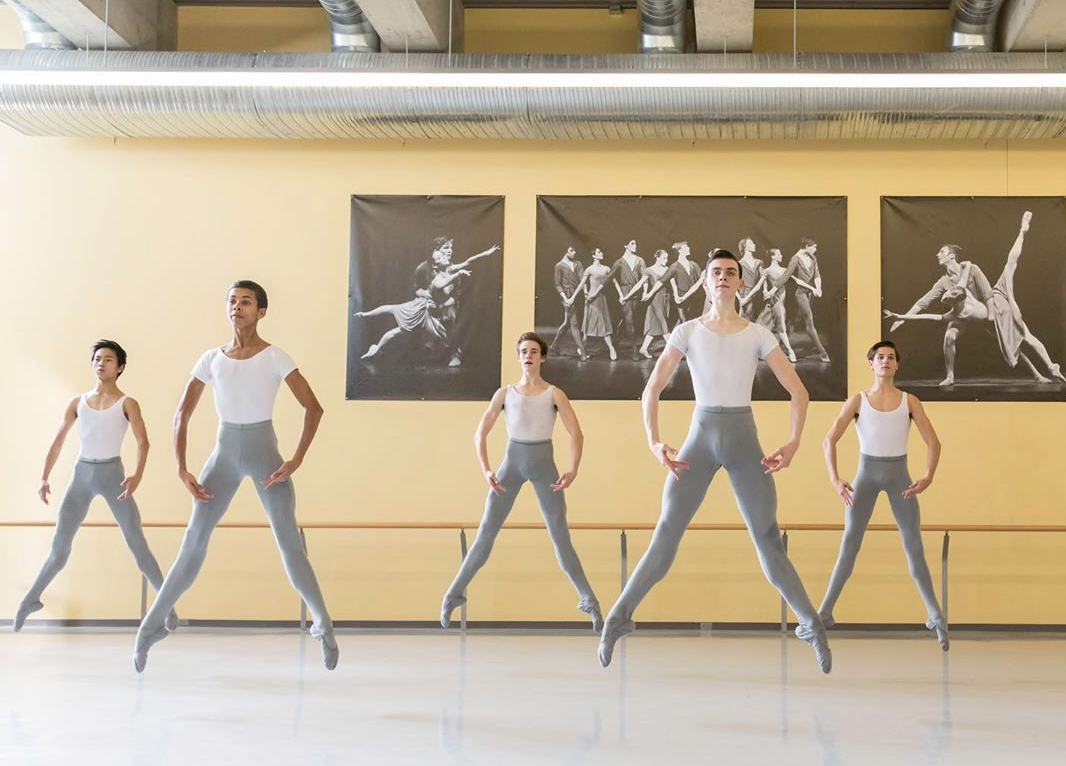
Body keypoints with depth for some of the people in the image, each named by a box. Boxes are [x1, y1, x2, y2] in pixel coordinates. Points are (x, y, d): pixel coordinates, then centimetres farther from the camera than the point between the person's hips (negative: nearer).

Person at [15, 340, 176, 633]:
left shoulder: (127, 404, -1)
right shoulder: (77, 402, 9)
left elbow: (143, 441, -13)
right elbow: (57, 442, 10)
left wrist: (138, 475, -30)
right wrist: (44, 478, -2)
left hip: (112, 474, -3)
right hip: (81, 474, 3)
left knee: (137, 543, -8)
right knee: (59, 544, 6)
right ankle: (31, 598, 22)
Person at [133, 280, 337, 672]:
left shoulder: (275, 358, -6)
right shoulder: (211, 359, 4)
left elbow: (314, 408, -9)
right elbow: (182, 415, 8)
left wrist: (295, 461, -14)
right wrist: (182, 470, 0)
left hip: (264, 454, -2)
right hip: (224, 455, 3)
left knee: (290, 544, -6)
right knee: (192, 543, 0)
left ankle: (324, 626, 3)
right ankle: (152, 624, 8)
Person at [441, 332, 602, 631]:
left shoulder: (554, 394, 0)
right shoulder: (504, 393, 3)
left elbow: (576, 434, -4)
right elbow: (480, 434, 3)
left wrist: (573, 470, -20)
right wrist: (486, 471, -11)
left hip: (544, 465, -1)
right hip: (512, 463, 1)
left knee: (560, 536, -6)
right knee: (486, 531, -3)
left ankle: (589, 600, -1)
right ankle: (455, 592, 7)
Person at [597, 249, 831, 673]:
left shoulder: (758, 335, 3)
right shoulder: (687, 331, 2)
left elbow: (798, 391, 3)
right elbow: (652, 389, 0)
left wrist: (793, 442, -9)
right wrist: (654, 442, -13)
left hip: (744, 439, 0)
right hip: (700, 438, 0)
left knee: (769, 541, -1)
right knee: (665, 536, -6)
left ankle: (812, 625, 9)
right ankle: (619, 617, 3)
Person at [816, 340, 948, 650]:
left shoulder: (910, 401, 2)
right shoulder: (857, 400, 0)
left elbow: (933, 442, -3)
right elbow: (829, 440, -8)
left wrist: (928, 477, -20)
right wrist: (834, 478, -23)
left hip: (899, 476, 1)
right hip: (867, 475, -1)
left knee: (914, 547, -2)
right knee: (849, 545, -5)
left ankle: (936, 616, 8)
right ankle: (824, 612, 1)